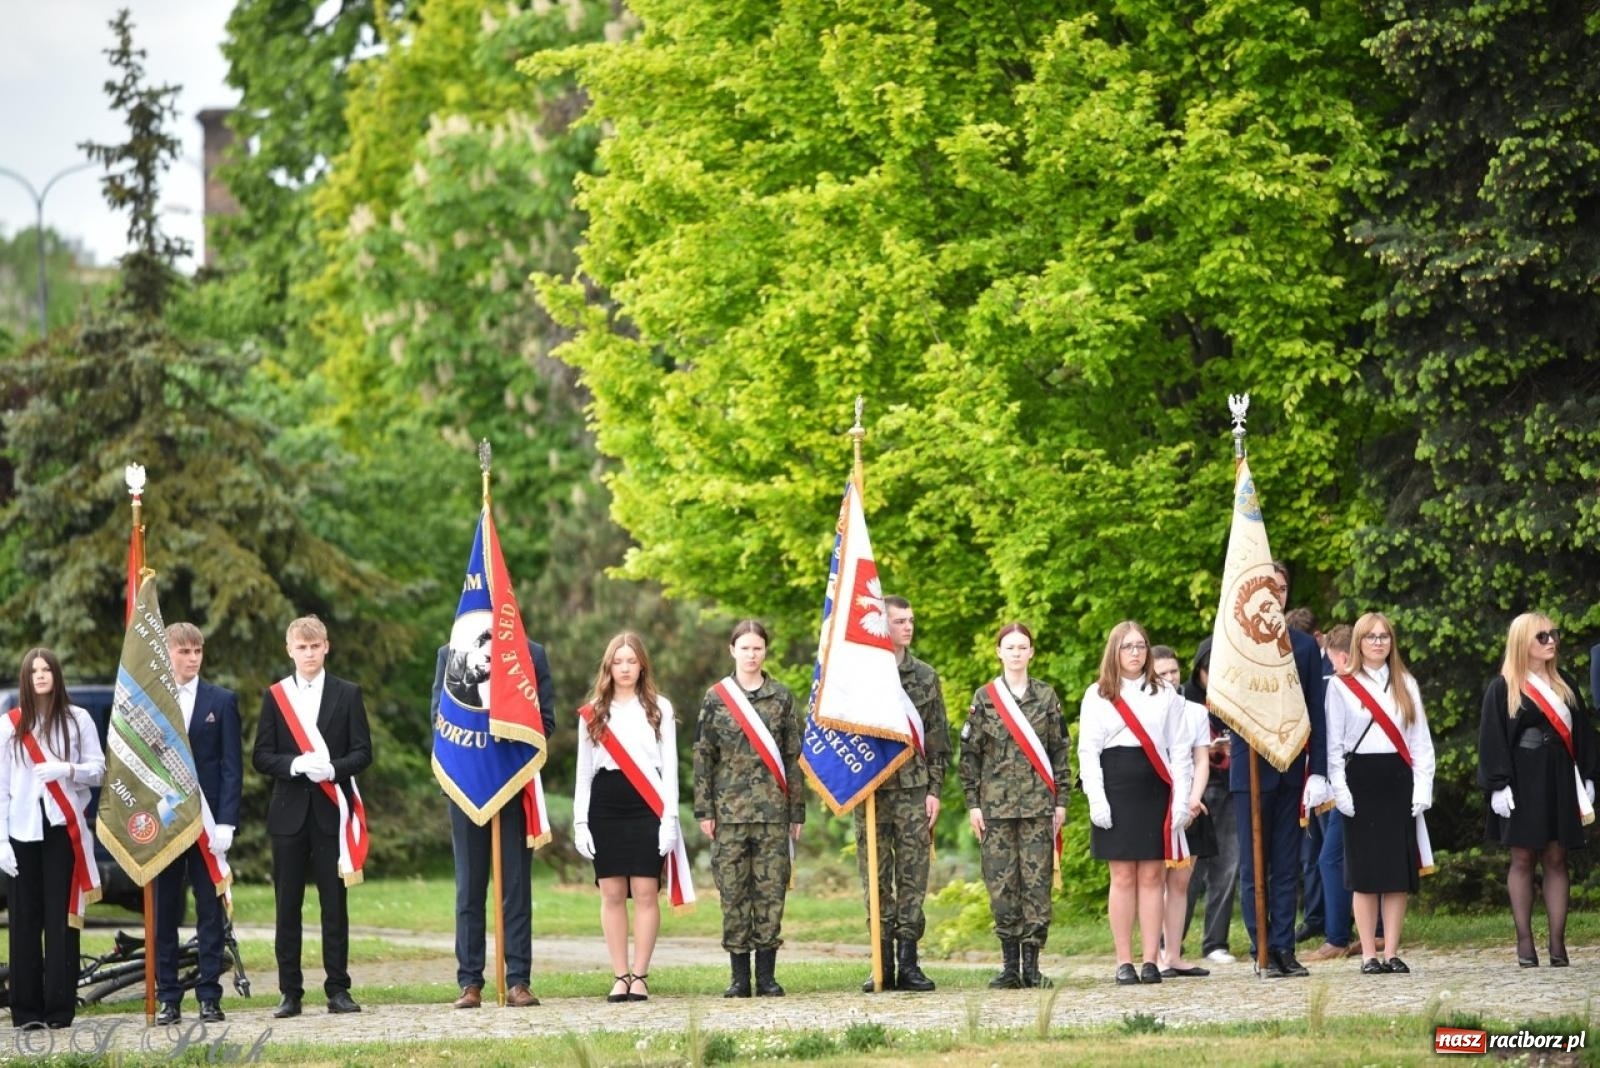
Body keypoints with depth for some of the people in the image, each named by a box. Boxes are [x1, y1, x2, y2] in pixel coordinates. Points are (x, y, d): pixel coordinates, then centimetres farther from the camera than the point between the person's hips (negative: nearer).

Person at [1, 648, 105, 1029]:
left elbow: (100, 770, 5)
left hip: (63, 829, -1)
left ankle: (60, 1008, -3)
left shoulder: (77, 719, 6)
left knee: (61, 917, -4)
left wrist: (67, 769, -15)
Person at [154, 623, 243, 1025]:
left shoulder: (222, 701, 5)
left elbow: (232, 766, 1)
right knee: (164, 913, 3)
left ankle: (209, 996, 4)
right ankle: (168, 998, 7)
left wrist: (225, 823, -8)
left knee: (210, 911, 1)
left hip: (207, 820, -1)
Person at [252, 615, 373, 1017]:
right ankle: (290, 992, 5)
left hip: (331, 811, -1)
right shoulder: (275, 697, 8)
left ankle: (338, 989, 4)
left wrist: (333, 769, -15)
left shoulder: (347, 694, 7)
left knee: (334, 902, -1)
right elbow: (261, 757, 4)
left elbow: (363, 752, 3)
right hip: (289, 812, 1)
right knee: (287, 904, 1)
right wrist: (295, 765, -14)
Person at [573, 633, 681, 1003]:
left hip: (646, 807, -1)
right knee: (612, 893, 0)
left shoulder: (659, 708, 7)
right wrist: (580, 821, 3)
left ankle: (640, 976, 0)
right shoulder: (593, 712, 11)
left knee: (645, 892, -5)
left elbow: (669, 766, 3)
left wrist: (669, 818, -5)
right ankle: (620, 977, 4)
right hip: (605, 806, 1)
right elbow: (583, 769, 10)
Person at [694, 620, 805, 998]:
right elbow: (702, 756, 5)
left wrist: (797, 810, 5)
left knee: (771, 889, -1)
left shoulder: (781, 697, 8)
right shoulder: (716, 697, 5)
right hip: (729, 808, 0)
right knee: (733, 891, 0)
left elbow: (793, 756, 9)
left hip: (773, 809, 0)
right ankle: (740, 976, 5)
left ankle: (767, 974, 5)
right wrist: (704, 810, -1)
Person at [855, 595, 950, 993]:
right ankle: (883, 964, 5)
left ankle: (908, 962, 4)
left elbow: (939, 740, 10)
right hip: (871, 791, -1)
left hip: (914, 790, 2)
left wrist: (934, 789, 2)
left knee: (913, 877, 0)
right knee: (877, 878, 1)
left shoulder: (925, 677, 9)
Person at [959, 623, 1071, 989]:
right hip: (996, 804, 0)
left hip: (1038, 803, 0)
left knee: (1037, 883, -3)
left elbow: (1060, 751, 10)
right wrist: (972, 803, 0)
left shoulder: (1047, 697, 8)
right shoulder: (984, 698, 5)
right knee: (1001, 883, -1)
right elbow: (969, 753, 5)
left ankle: (1031, 964, 1)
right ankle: (1010, 964, 5)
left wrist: (1061, 800, 4)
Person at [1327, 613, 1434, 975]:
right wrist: (1340, 790, -10)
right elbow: (1333, 744, 0)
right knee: (1365, 870, -2)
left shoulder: (1406, 685, 12)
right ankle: (1369, 955, 1)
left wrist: (1422, 789, -1)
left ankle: (1392, 952, 5)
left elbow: (1420, 741, 9)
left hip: (1398, 779, 3)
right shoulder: (1341, 686, 3)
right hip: (1361, 779, -3)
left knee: (1399, 870, 1)